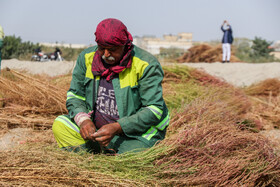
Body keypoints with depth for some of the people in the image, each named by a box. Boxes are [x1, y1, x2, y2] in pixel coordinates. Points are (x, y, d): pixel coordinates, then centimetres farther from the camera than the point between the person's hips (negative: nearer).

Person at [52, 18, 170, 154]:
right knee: (60, 124, -13)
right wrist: (83, 119, -17)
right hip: (96, 128, 5)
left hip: (138, 133, -5)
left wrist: (117, 127, -28)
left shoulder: (147, 65, -15)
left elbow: (154, 109, -17)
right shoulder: (87, 58, 0)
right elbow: (74, 95, 6)